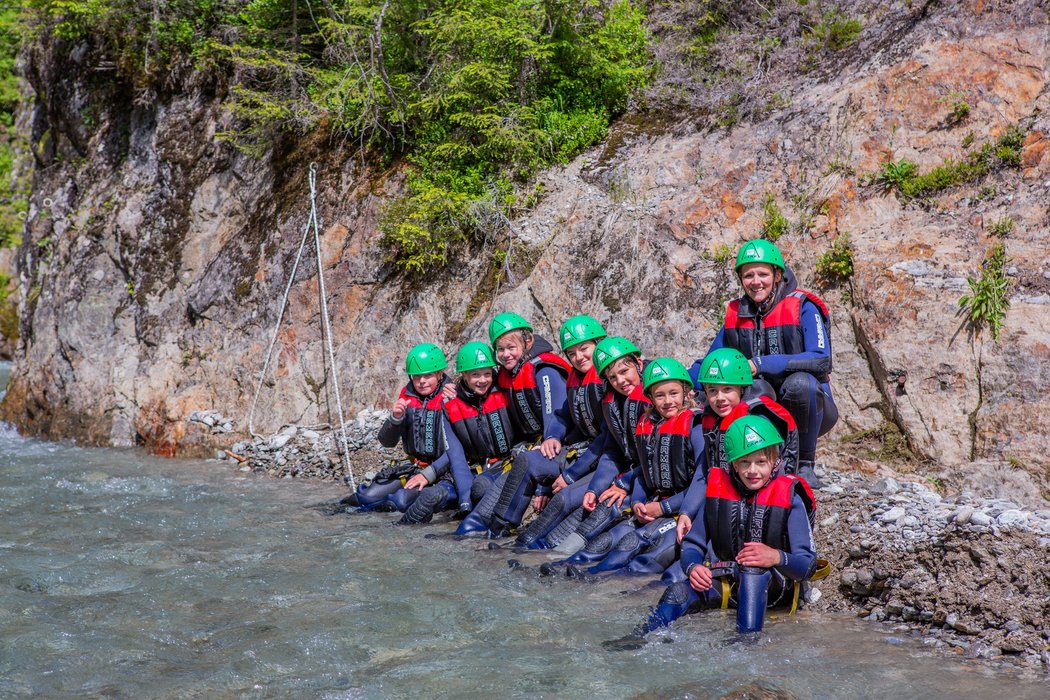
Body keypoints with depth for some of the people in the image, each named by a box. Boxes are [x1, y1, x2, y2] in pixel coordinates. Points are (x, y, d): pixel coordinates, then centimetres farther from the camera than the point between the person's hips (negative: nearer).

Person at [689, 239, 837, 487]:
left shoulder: (802, 308, -10)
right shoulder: (736, 314, 5)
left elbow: (820, 360, -24)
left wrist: (760, 364, -30)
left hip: (808, 410, -3)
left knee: (800, 382, -37)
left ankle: (805, 465, -17)